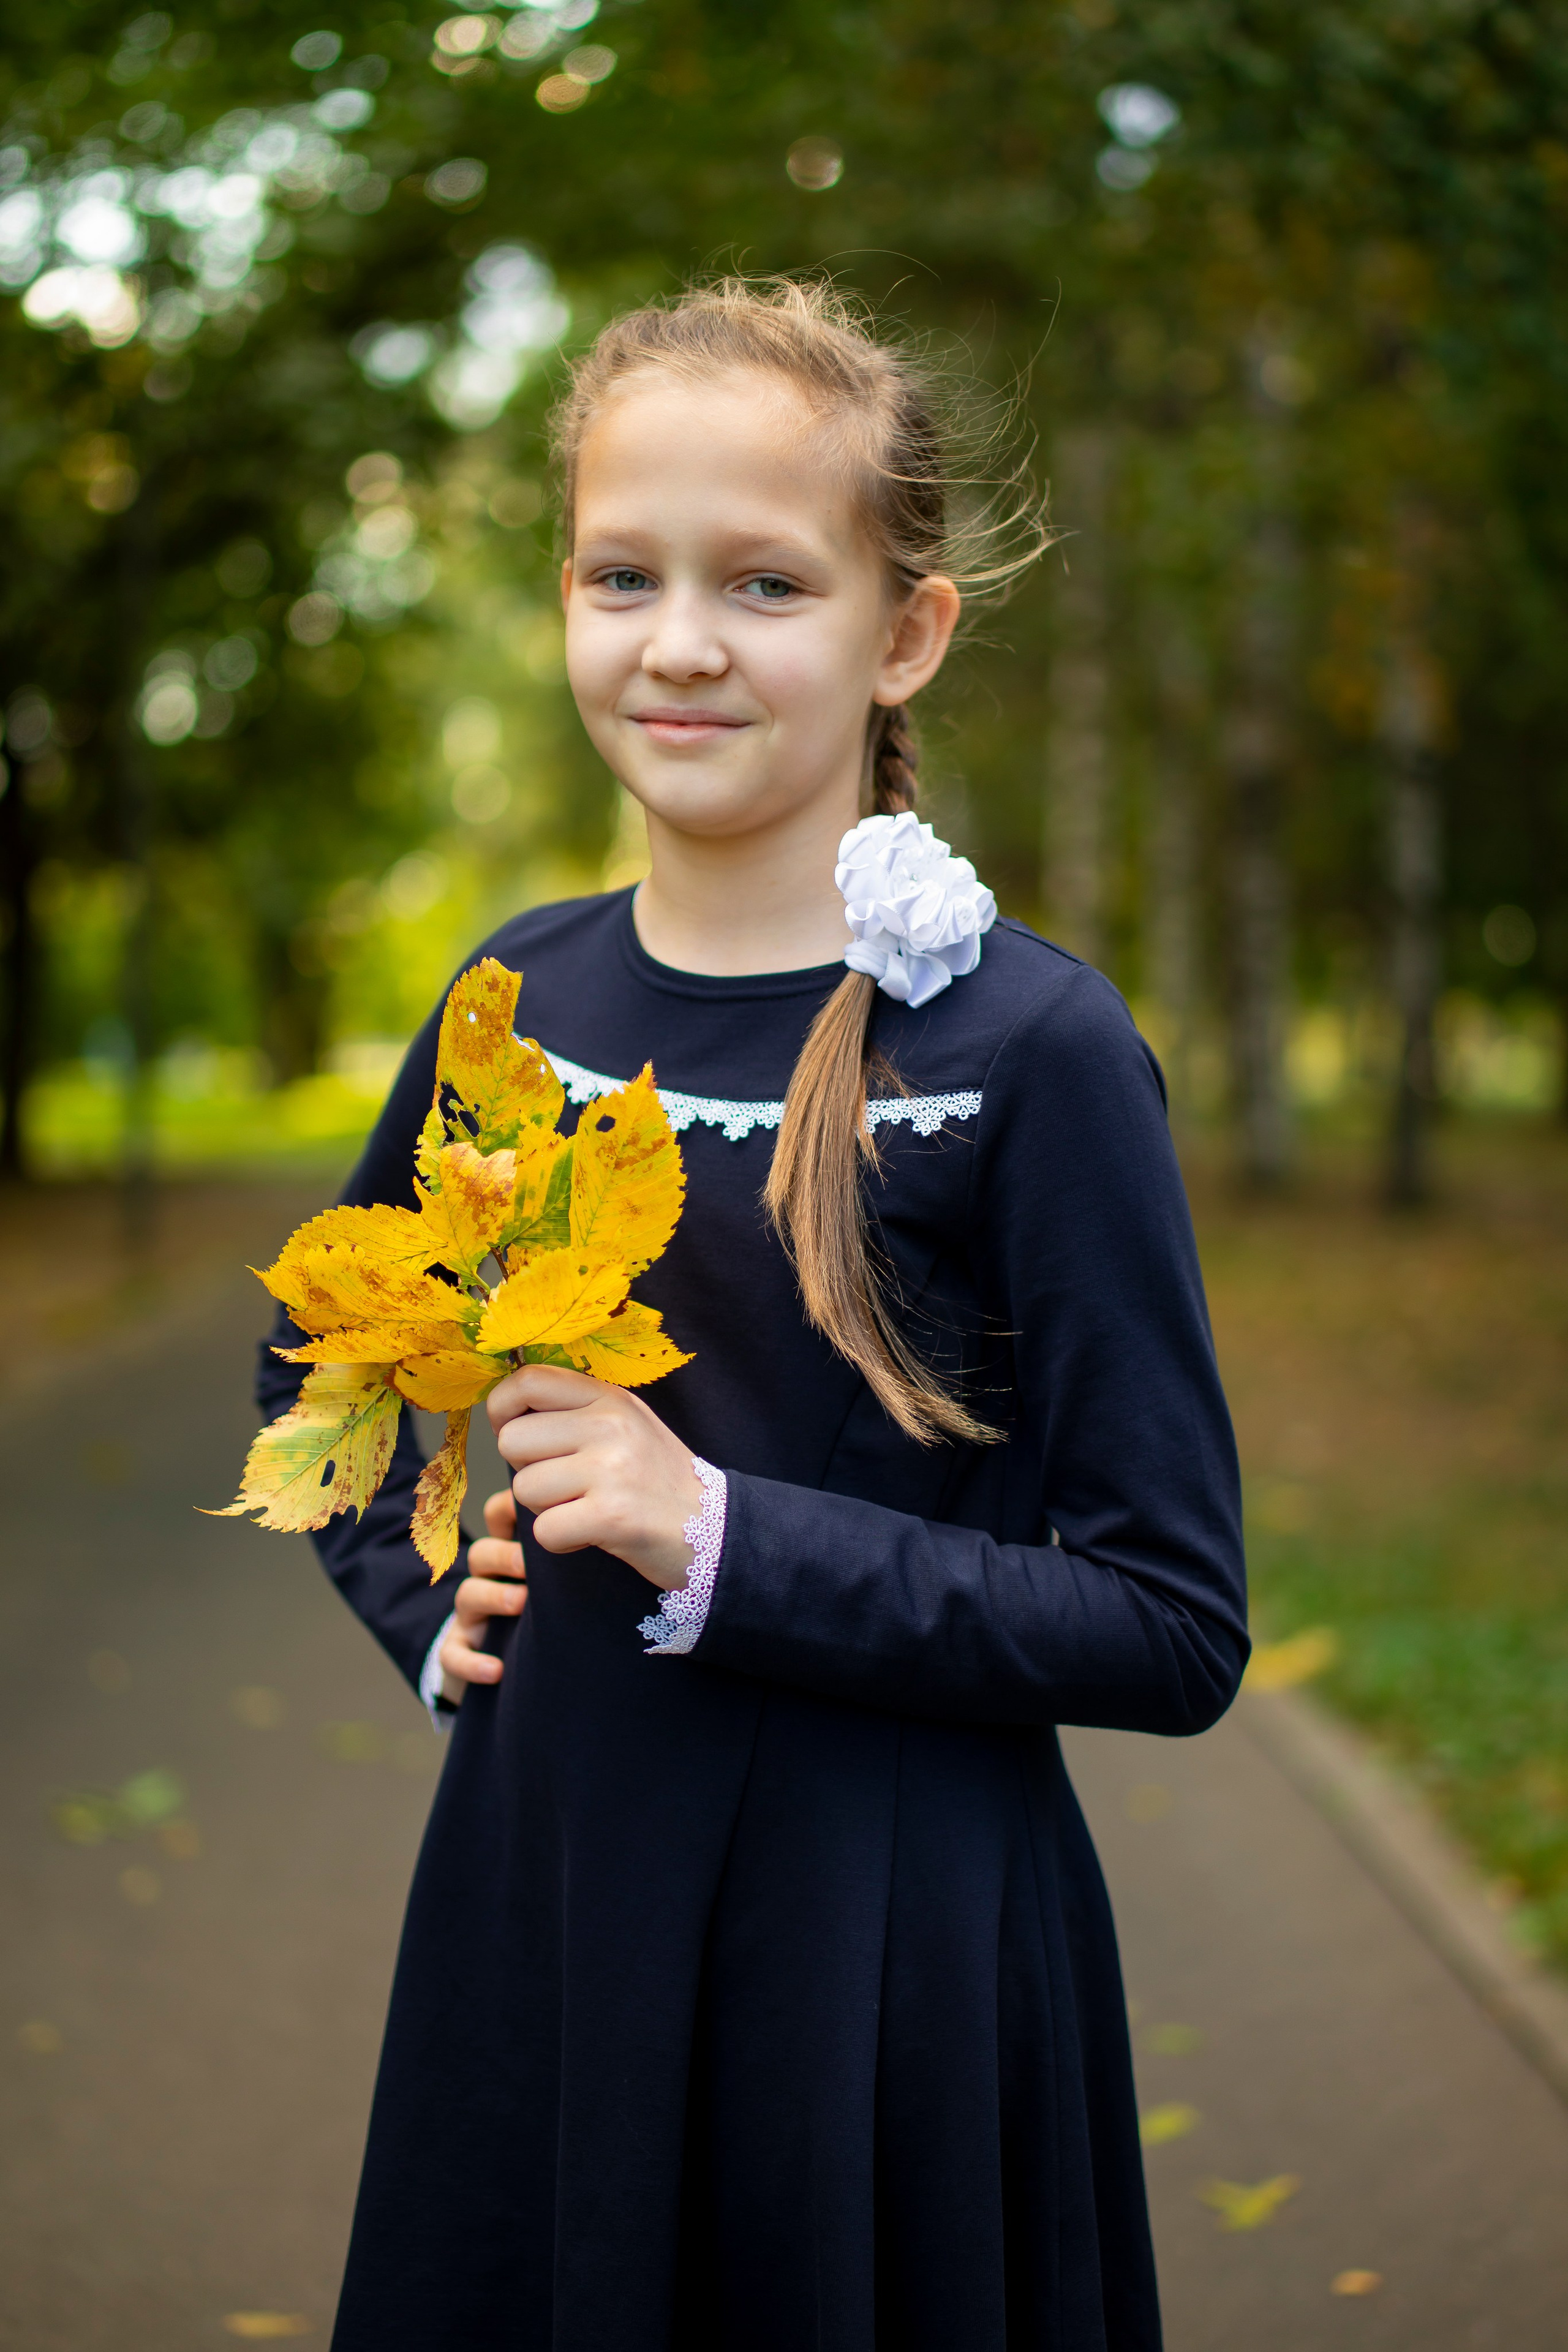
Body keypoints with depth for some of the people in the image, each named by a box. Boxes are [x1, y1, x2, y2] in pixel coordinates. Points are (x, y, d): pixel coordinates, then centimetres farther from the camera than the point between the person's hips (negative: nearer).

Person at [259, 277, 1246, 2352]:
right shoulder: (526, 995, 2)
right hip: (545, 1883, 5)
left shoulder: (1031, 1046, -13)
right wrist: (426, 1604, 5)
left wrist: (725, 1540, -20)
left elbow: (1173, 1631, -13)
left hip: (894, 1943, -4)